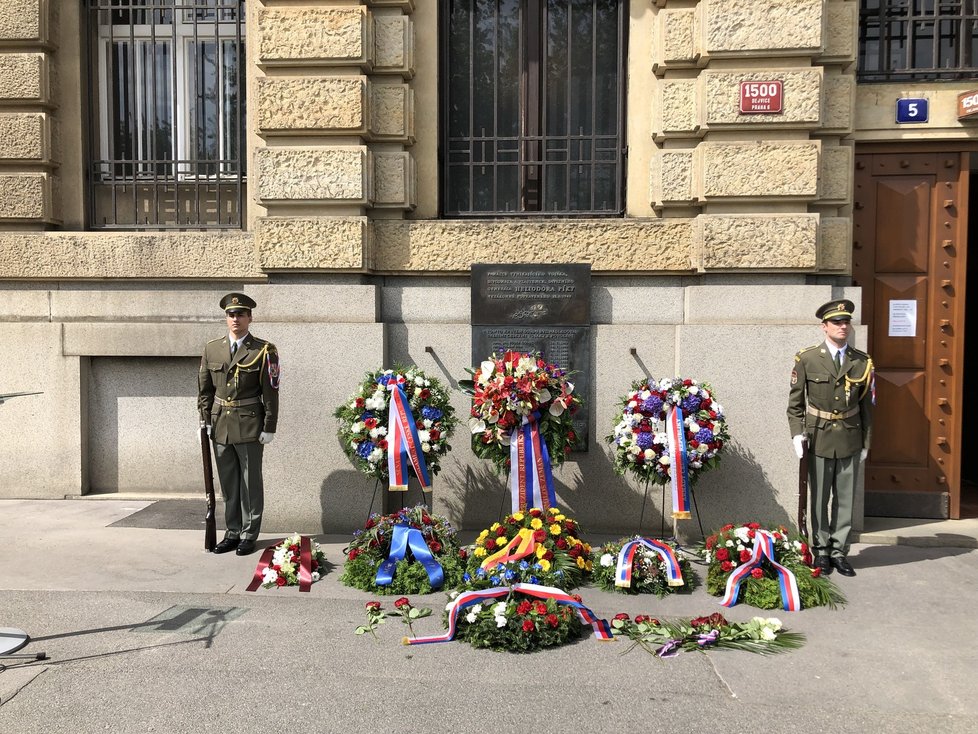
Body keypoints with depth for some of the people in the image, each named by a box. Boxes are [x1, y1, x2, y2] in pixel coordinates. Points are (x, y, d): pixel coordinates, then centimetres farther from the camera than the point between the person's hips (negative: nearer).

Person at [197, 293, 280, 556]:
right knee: (228, 483, 12)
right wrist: (205, 420, 4)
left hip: (250, 426, -4)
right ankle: (233, 532, 23)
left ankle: (249, 535, 15)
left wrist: (269, 427, -9)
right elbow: (204, 389, 11)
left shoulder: (264, 351, -4)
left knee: (250, 483, 4)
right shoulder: (212, 349, 8)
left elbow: (270, 392, -6)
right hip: (220, 426, 4)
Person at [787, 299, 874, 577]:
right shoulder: (807, 359, -4)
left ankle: (839, 552, 21)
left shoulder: (862, 362, 3)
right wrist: (797, 434, -11)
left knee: (845, 499, 9)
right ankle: (821, 551, 21)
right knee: (819, 499, 8)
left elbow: (866, 405, 8)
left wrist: (866, 441, 7)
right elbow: (795, 402, 0)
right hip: (819, 439, -2)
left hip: (850, 440, 2)